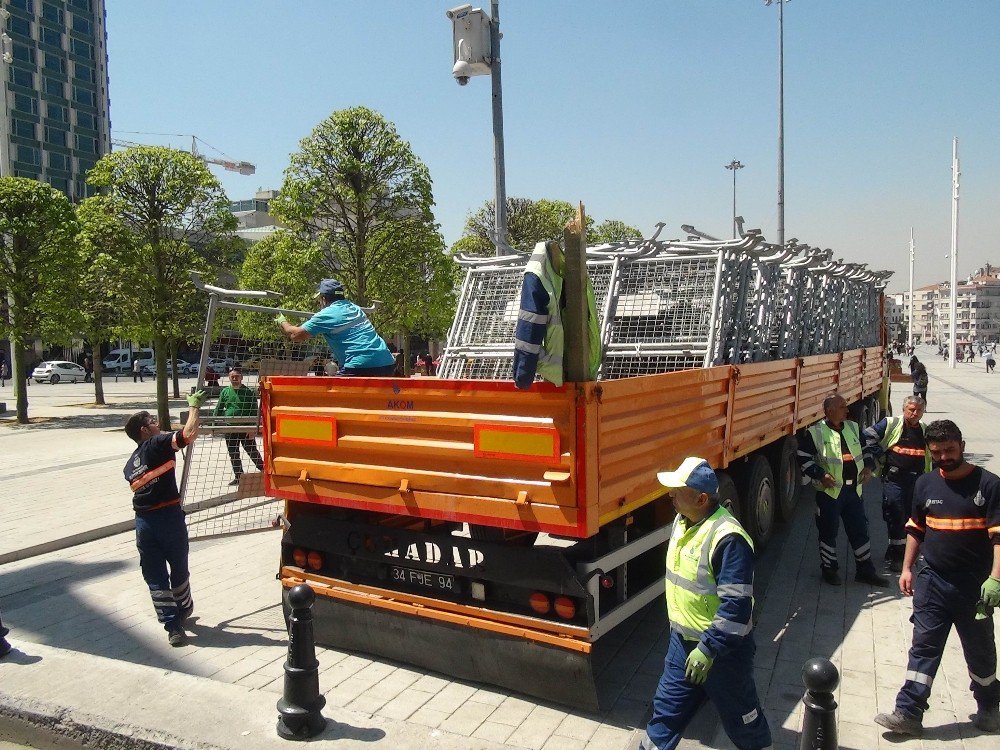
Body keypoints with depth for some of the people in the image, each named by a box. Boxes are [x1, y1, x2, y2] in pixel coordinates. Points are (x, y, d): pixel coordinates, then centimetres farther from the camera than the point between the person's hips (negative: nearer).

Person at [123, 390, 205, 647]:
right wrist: (194, 406, -9)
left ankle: (173, 626, 7)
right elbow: (189, 434, -22)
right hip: (169, 516, -5)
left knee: (154, 575, 9)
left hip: (143, 521, 5)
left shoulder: (130, 463, 17)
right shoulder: (158, 444, -6)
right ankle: (184, 610, 37)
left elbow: (139, 488, 16)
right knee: (179, 568, 17)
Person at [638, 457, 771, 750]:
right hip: (682, 639, 7)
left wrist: (708, 648, -26)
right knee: (668, 705, 17)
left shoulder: (727, 537, -29)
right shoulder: (682, 520, 0)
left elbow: (737, 604, -29)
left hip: (723, 647, -7)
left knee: (739, 712, 16)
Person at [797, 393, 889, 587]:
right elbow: (804, 458, -7)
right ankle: (828, 569, 22)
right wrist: (821, 474, -16)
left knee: (860, 529, 12)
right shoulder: (815, 433, -10)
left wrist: (869, 466, 6)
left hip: (853, 489, 5)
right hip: (830, 490, -5)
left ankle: (865, 570, 24)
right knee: (828, 531, 6)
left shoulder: (853, 428, 9)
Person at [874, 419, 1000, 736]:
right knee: (924, 646, 3)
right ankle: (908, 713, 6)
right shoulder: (925, 484, 4)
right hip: (932, 581, 3)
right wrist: (907, 567, 10)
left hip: (974, 586, -3)